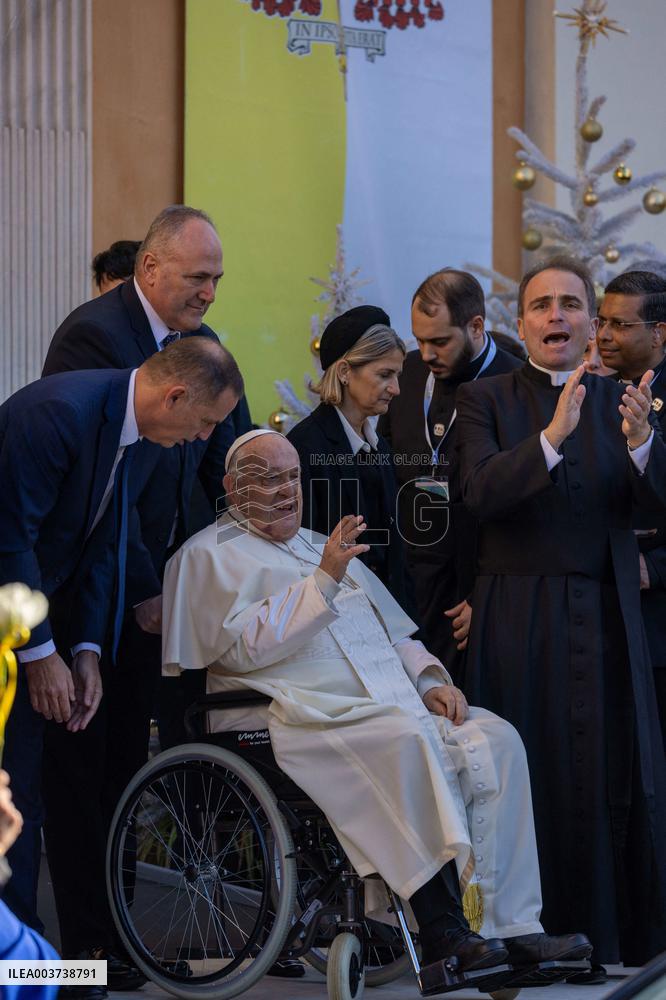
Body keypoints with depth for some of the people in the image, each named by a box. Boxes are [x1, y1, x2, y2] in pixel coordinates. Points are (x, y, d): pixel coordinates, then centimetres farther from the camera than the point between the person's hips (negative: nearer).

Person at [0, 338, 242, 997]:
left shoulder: (145, 439, 1)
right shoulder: (56, 412, -27)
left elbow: (105, 543, 5)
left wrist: (86, 649, -4)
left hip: (53, 598, 9)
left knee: (80, 783, 10)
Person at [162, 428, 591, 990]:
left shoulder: (323, 546, 30)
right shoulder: (211, 556, 8)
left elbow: (395, 631, 28)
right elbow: (244, 647, -9)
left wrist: (428, 680, 7)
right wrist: (323, 580, -15)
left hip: (395, 702, 7)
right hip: (306, 714, -7)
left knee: (495, 738, -17)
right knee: (409, 738, -35)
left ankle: (512, 926, -22)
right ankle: (442, 931, -36)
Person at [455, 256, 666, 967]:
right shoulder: (485, 400, 2)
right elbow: (481, 493, -14)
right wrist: (553, 436, -27)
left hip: (606, 614, 3)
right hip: (519, 613, -2)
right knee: (532, 773, -2)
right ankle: (536, 931, 7)